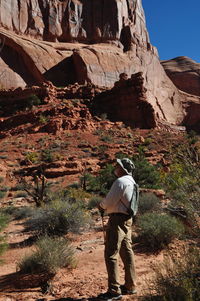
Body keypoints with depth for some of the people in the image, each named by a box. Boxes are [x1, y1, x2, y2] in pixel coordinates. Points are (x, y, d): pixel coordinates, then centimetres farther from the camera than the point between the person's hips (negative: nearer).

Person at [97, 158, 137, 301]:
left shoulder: (121, 181, -16)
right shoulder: (131, 182, 15)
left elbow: (110, 200, -18)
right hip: (128, 219, 10)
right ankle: (130, 286, 26)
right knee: (127, 253, 16)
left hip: (118, 219, -10)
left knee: (111, 255, -5)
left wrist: (101, 206, 2)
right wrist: (106, 207, 12)